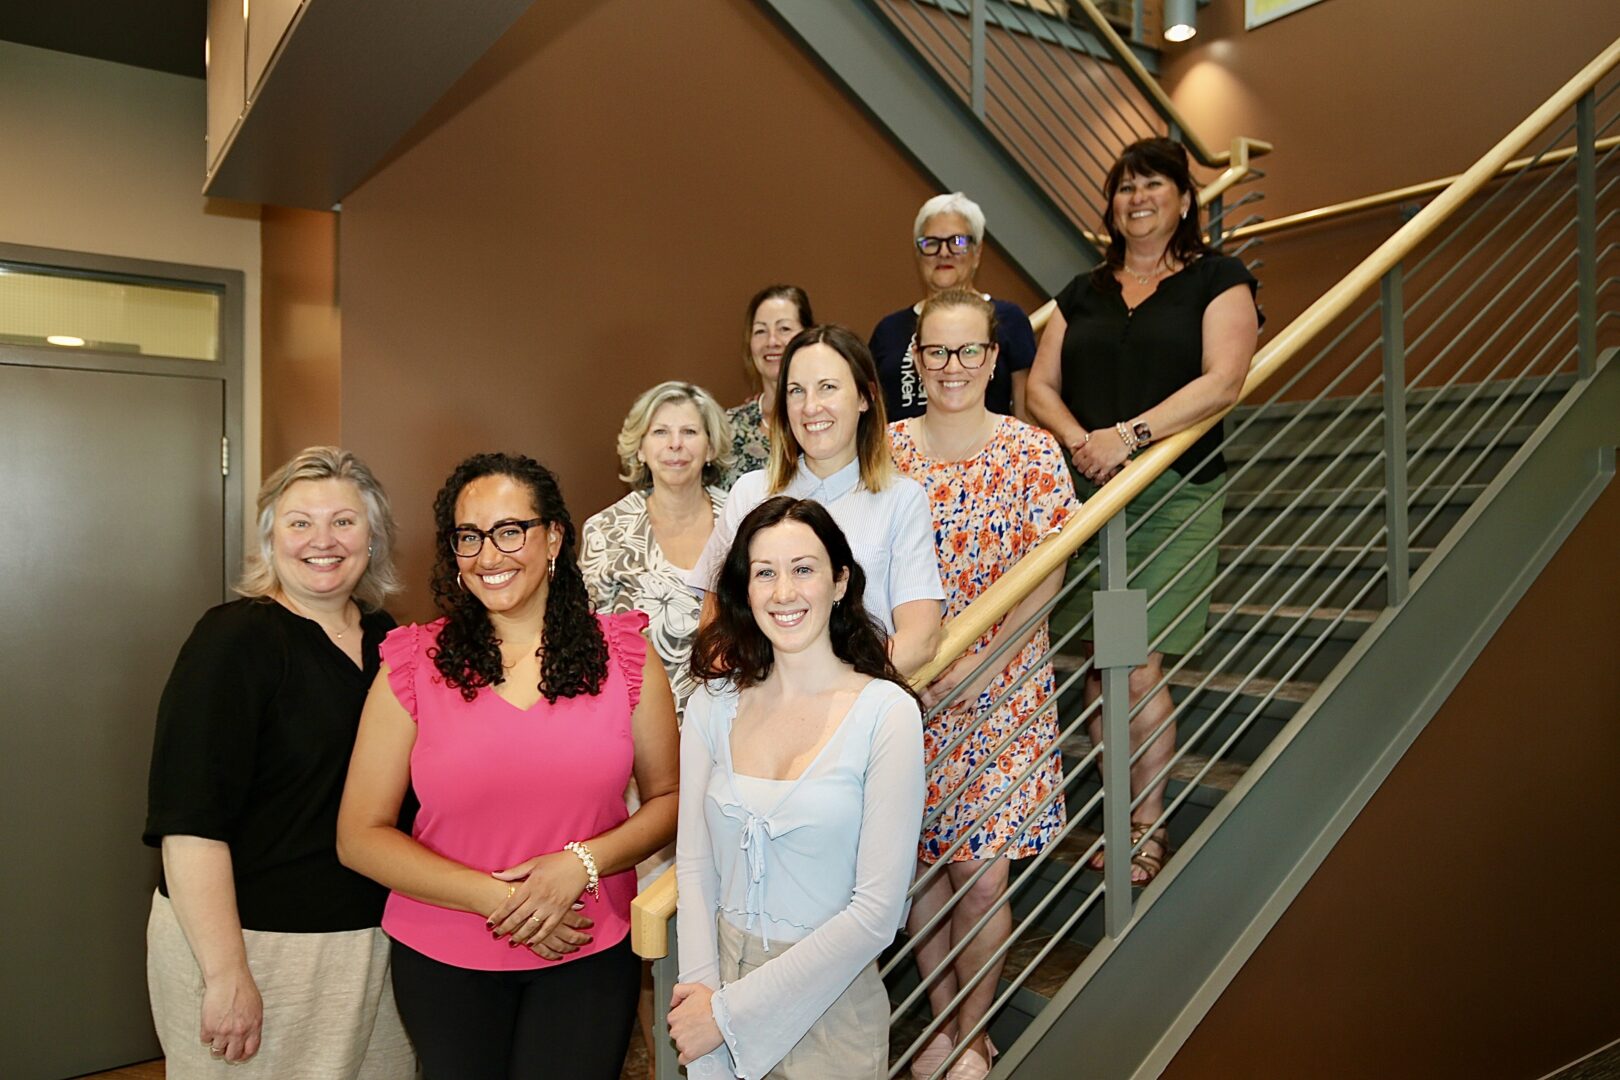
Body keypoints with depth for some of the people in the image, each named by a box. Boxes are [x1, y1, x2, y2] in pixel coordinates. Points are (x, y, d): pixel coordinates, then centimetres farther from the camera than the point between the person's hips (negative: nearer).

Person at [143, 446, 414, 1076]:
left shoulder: (387, 639, 5)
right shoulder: (234, 639, -14)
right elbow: (190, 821, -19)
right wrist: (226, 975, -22)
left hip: (370, 940, 6)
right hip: (252, 945, -6)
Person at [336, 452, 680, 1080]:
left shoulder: (623, 656, -4)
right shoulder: (413, 666, -5)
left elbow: (669, 798, 1)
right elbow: (361, 835, -5)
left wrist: (581, 863, -16)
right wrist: (496, 899, -14)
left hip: (590, 957, 0)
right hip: (442, 959, 1)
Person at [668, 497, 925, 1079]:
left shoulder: (886, 712, -15)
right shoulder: (713, 705, -3)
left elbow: (877, 911, -17)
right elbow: (694, 863, -1)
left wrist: (730, 1011, -14)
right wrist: (700, 987, -15)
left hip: (831, 1006, -3)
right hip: (721, 978, 3)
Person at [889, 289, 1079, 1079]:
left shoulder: (1031, 452, -4)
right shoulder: (887, 449, 2)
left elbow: (1046, 579, -6)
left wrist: (973, 666, -14)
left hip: (1000, 693, -2)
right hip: (905, 689, 2)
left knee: (981, 876, 1)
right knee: (921, 863, 11)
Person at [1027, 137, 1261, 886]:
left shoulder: (1217, 279, 6)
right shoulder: (1084, 293, 18)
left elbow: (1223, 380, -10)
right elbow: (1040, 385, 12)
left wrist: (1129, 435, -19)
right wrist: (1079, 441, -8)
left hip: (1173, 495, -4)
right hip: (1084, 493, 4)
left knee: (1137, 668, -7)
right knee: (1098, 667, 2)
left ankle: (1149, 830, 8)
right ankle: (1123, 816, 14)